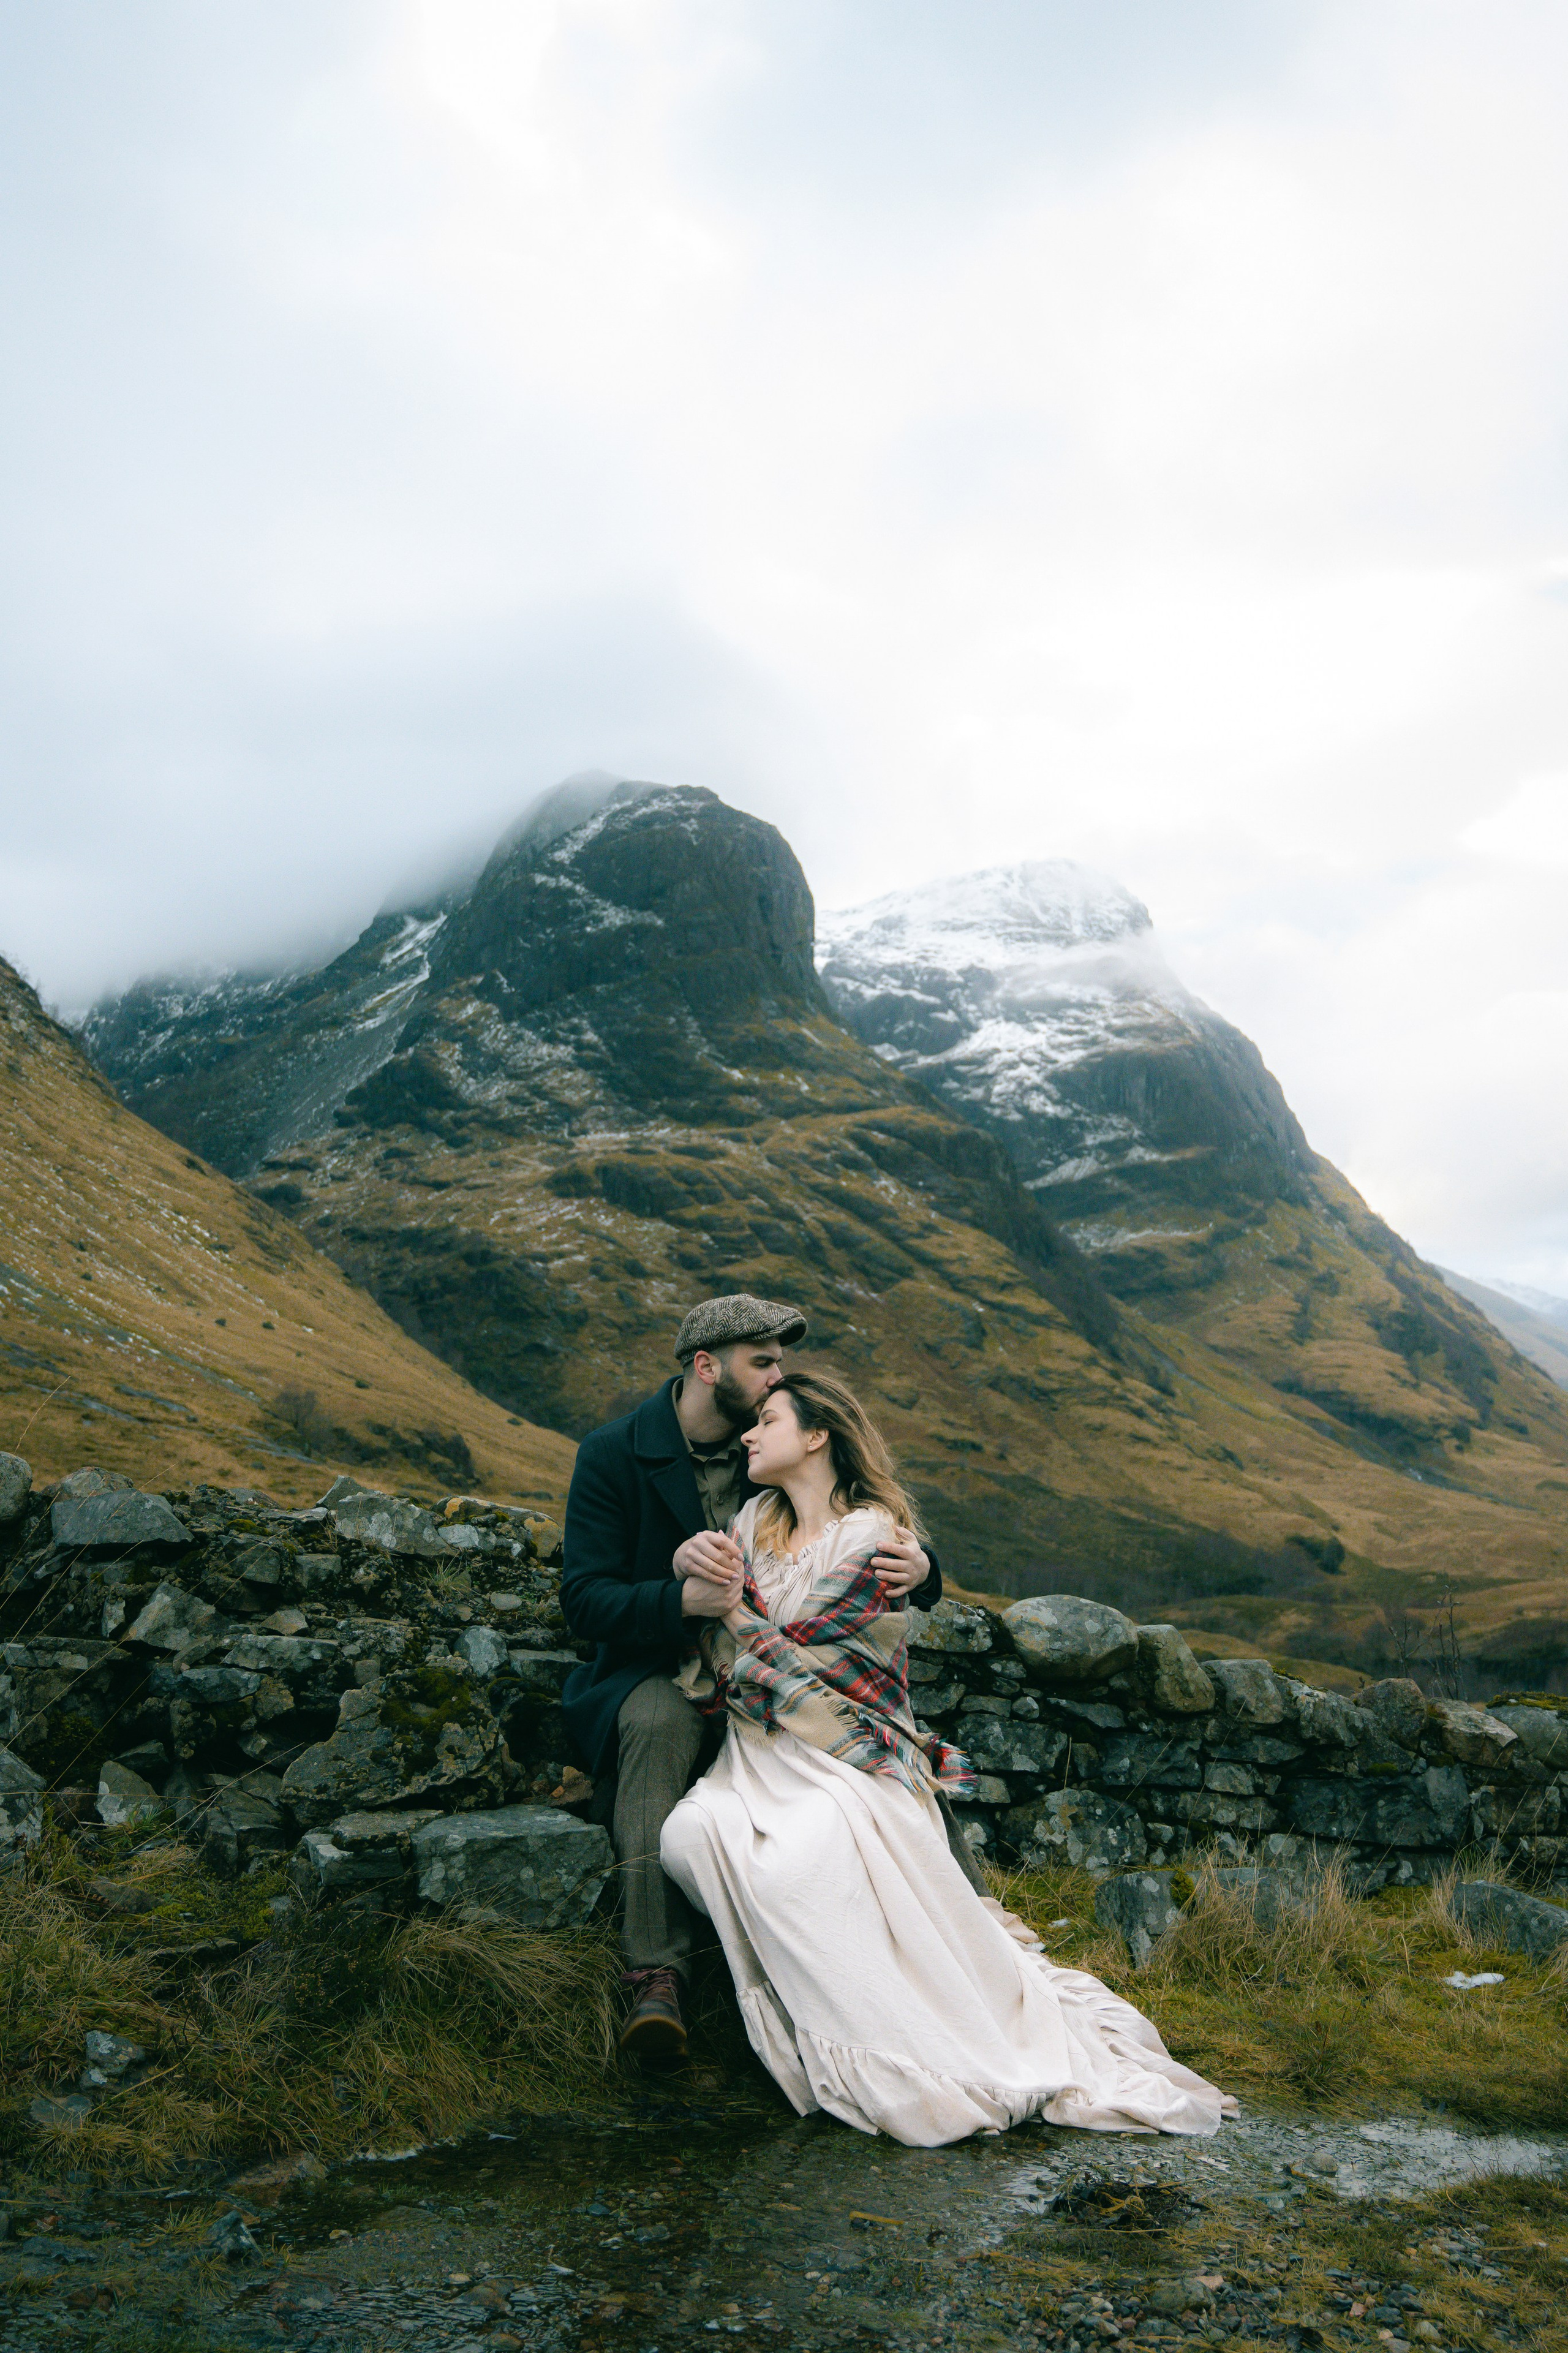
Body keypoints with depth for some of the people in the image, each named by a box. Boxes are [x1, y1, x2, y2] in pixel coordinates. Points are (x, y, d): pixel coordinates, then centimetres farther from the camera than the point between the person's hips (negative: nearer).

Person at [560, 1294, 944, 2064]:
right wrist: (681, 1601, -32)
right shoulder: (612, 1455, -5)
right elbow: (583, 1599, -12)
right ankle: (655, 1973, -33)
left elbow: (864, 1548, 3)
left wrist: (917, 1569, -23)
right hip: (658, 1671, -2)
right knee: (659, 1722, -36)